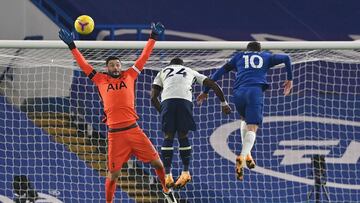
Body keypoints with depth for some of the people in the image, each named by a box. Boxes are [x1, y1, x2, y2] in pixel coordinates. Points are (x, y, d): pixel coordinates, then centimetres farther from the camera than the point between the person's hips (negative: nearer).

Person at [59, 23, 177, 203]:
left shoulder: (129, 76, 12)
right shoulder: (101, 80, 11)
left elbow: (143, 58, 16)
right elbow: (84, 65, 15)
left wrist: (153, 38, 15)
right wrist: (72, 46, 14)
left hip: (133, 130, 1)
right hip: (114, 133, -1)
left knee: (156, 162, 1)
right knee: (113, 174, -1)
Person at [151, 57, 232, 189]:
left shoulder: (162, 72, 34)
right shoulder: (191, 72, 36)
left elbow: (153, 97, 22)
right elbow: (213, 85, 31)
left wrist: (162, 112, 31)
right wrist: (224, 103, 37)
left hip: (167, 99, 0)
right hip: (185, 99, 0)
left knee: (168, 137, 7)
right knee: (183, 136, 13)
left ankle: (167, 176, 3)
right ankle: (185, 172, 11)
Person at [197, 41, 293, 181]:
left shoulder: (239, 56, 28)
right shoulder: (266, 57, 26)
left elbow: (220, 72, 25)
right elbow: (285, 58, 17)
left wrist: (206, 91, 27)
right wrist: (289, 79, 23)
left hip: (238, 92, 2)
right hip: (255, 91, -2)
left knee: (245, 120, 28)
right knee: (252, 128, -6)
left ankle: (247, 154, 12)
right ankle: (243, 157, -32)